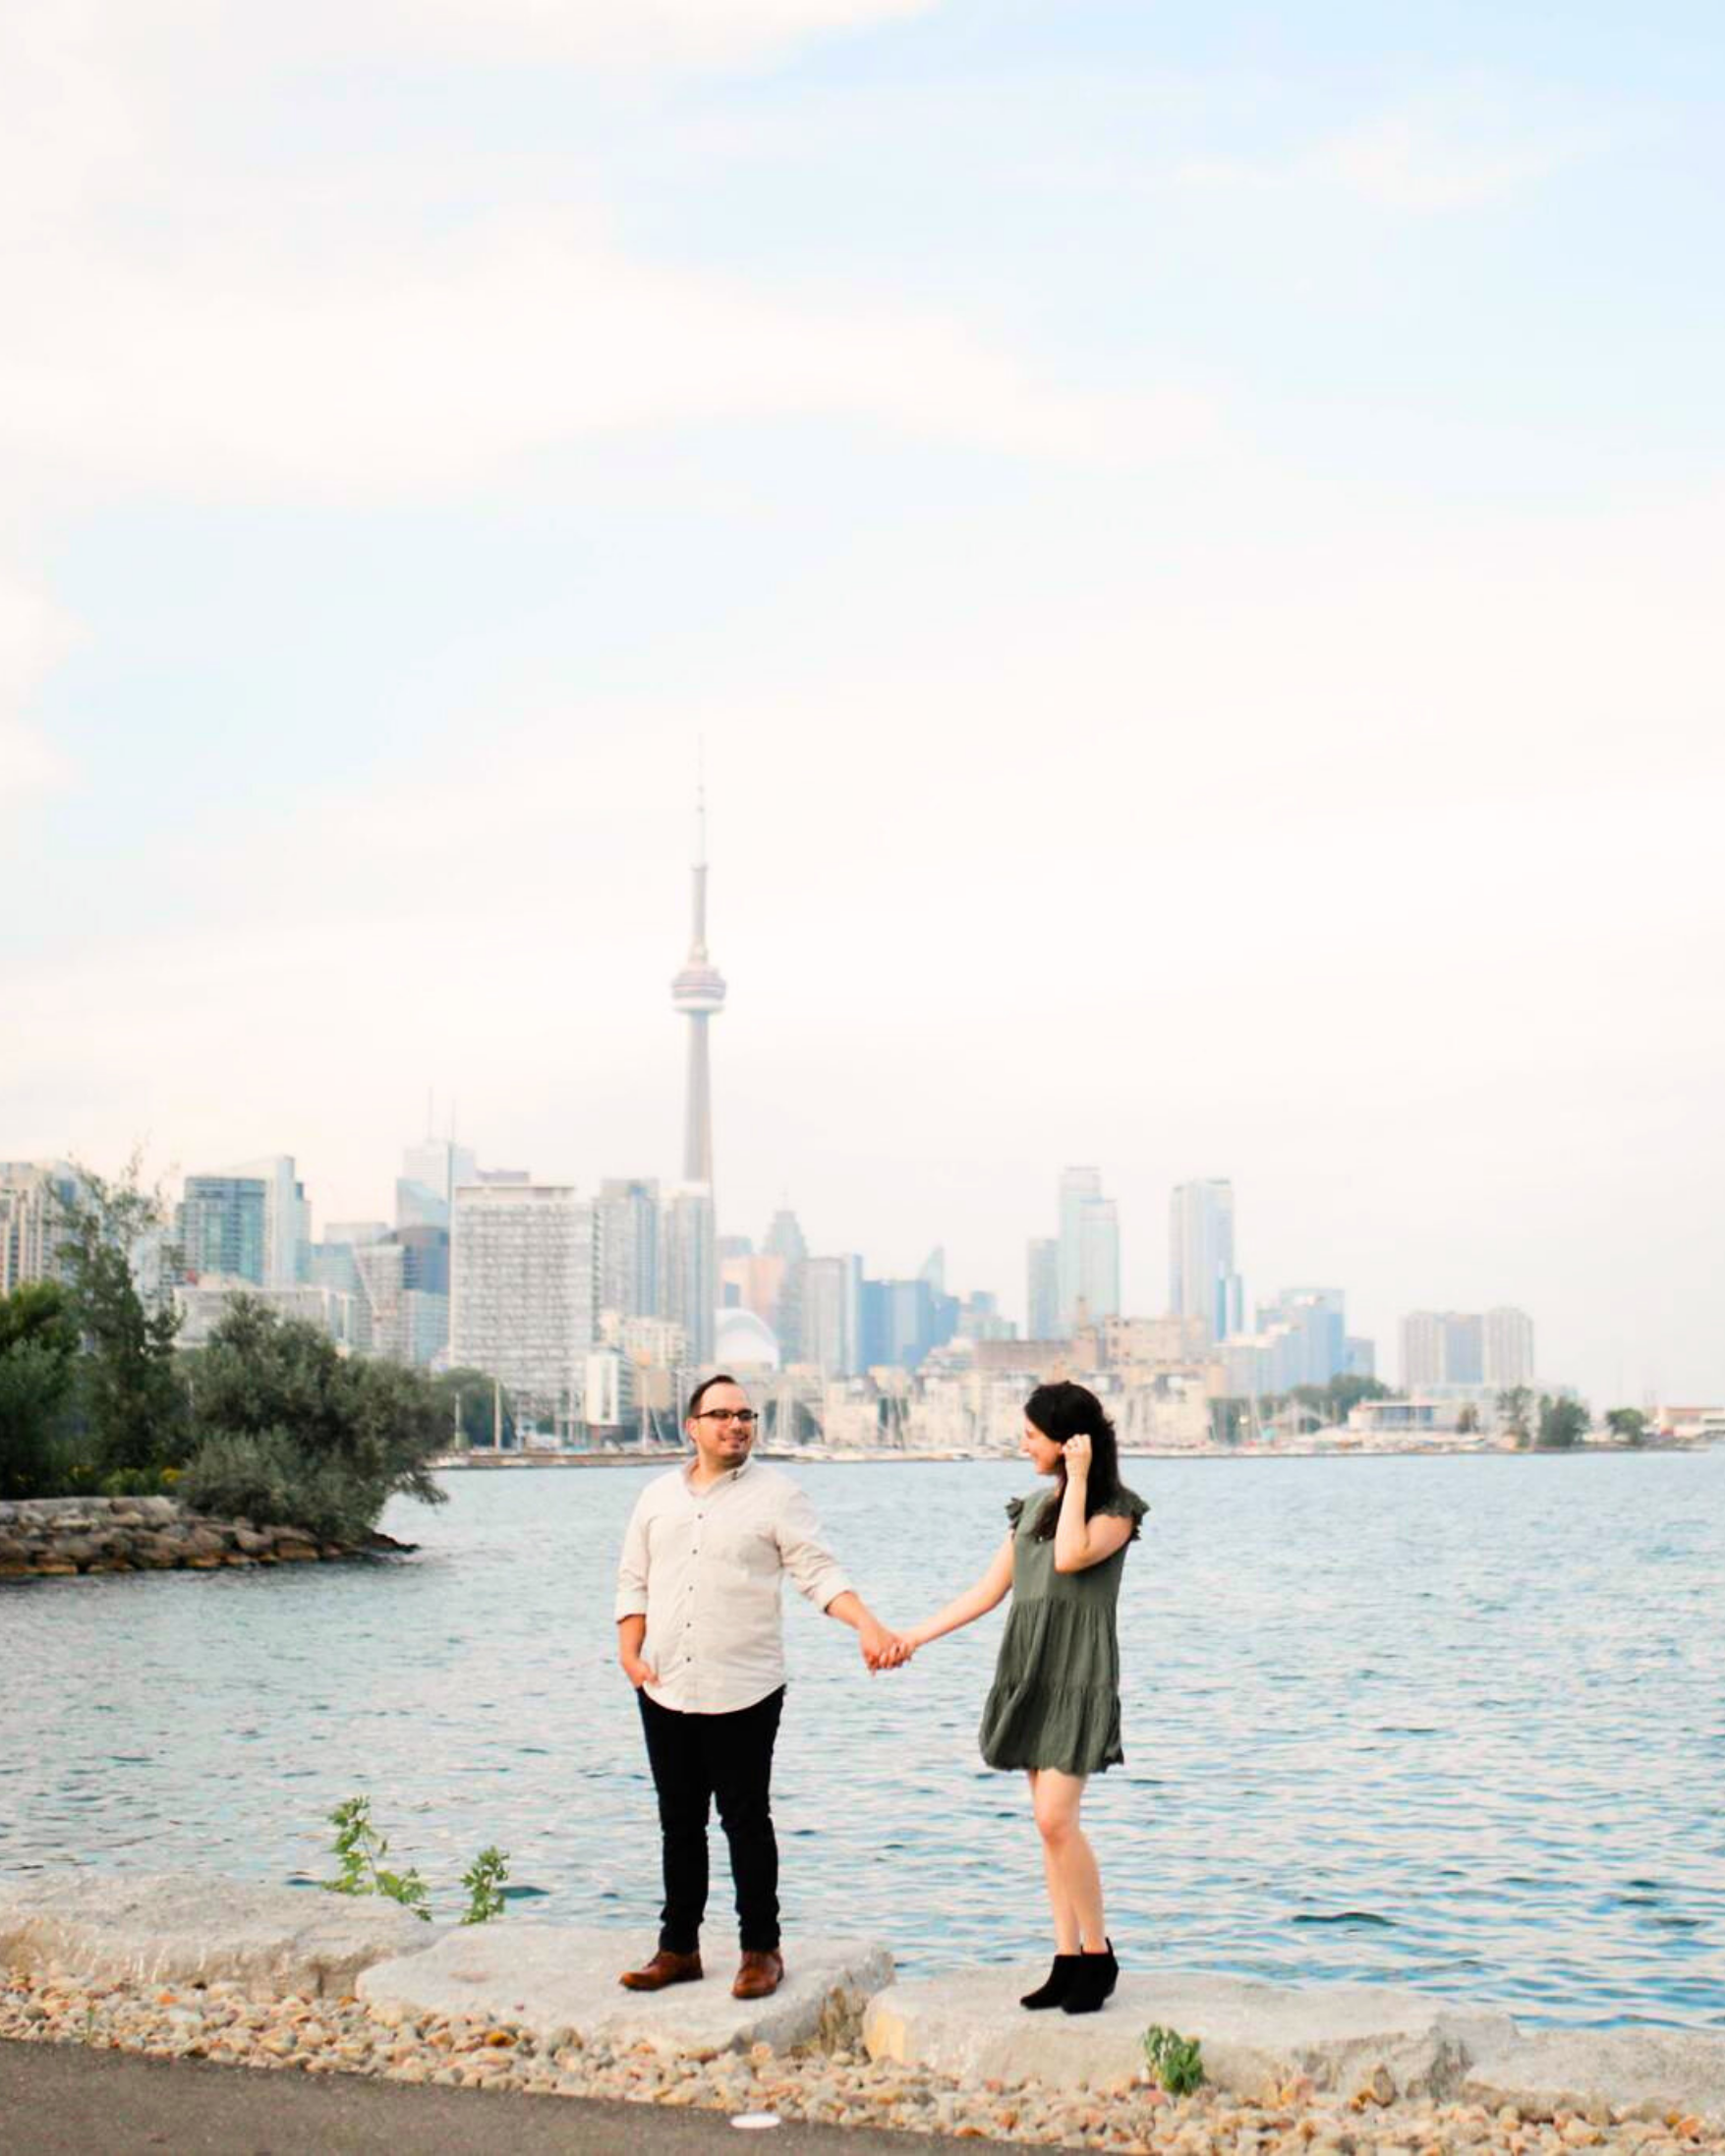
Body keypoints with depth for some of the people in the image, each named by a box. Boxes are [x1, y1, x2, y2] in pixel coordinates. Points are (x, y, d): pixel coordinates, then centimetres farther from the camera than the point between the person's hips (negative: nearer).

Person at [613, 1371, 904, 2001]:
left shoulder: (777, 1494, -1)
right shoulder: (658, 1496, 12)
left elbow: (820, 1571, -7)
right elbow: (634, 1580, 15)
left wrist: (868, 1626, -21)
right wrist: (630, 1651, 1)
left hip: (743, 1690, -4)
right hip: (665, 1689, 4)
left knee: (746, 1822, 1)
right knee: (679, 1823, 12)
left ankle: (761, 1950, 12)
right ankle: (678, 1949, 22)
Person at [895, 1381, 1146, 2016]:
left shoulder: (1116, 1509, -4)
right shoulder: (1033, 1507, 16)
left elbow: (1071, 1556, -23)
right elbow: (989, 1590, 17)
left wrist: (1077, 1480, -15)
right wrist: (914, 1637, 13)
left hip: (1079, 1676, -7)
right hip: (1029, 1672, 7)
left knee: (1056, 1817, -15)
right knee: (1051, 1824, 6)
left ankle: (1098, 1953, -1)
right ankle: (1068, 1961, 10)